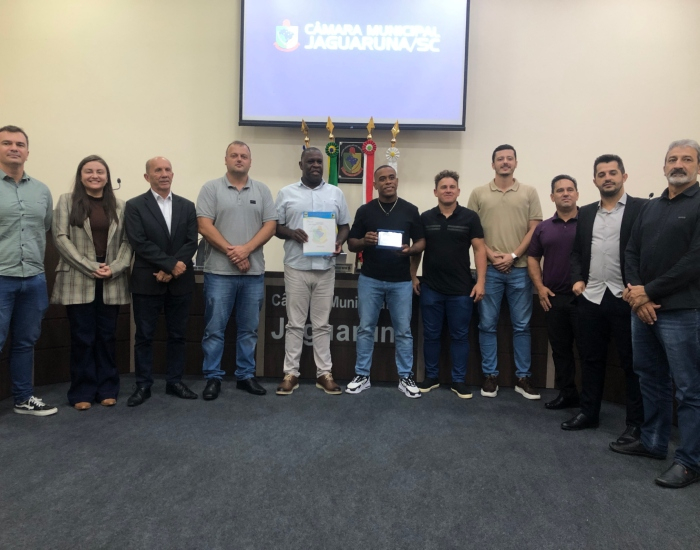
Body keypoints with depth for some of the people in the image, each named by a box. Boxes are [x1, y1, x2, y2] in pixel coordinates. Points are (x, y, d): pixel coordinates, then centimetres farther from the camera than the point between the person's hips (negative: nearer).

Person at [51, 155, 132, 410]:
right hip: (78, 281, -2)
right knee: (82, 337, 3)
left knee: (107, 336, 8)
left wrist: (115, 268, -11)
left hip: (111, 282, 2)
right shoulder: (67, 201, 4)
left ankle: (107, 389, 18)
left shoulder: (119, 205, 9)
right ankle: (82, 392, 14)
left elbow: (127, 241, 6)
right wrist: (90, 267, -13)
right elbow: (60, 237, -4)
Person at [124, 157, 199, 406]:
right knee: (144, 336, 5)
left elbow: (191, 242, 0)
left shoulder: (187, 206, 9)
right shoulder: (134, 206, 0)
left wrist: (170, 271, -12)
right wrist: (171, 264, -17)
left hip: (180, 281, 3)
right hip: (147, 281, -2)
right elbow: (140, 243, -11)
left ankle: (174, 382, 22)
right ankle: (143, 385, 17)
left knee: (177, 335, 10)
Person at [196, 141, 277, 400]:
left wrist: (246, 249, -12)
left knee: (249, 329, 10)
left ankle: (246, 375, 22)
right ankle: (213, 377, 15)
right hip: (219, 271, -2)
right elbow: (204, 226, -6)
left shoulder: (262, 190, 9)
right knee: (214, 328, 3)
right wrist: (230, 251, -14)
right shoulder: (211, 188, 1)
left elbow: (270, 225, 2)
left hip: (254, 272, 3)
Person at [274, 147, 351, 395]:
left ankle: (324, 373, 15)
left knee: (322, 324, 8)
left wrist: (338, 242, -9)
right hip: (296, 267, -1)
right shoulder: (286, 193, 5)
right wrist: (291, 233, -15)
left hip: (325, 267, 1)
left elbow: (345, 226, 12)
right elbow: (275, 226, 5)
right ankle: (291, 373, 13)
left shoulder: (336, 193, 10)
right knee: (295, 323, 5)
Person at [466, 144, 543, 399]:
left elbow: (534, 230, 2)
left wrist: (513, 256, -8)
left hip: (520, 269, 0)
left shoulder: (529, 193, 7)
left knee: (522, 325, 6)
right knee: (487, 325, 4)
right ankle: (490, 375, 16)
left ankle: (523, 377, 17)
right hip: (489, 268, 0)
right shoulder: (479, 194, 6)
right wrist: (491, 254, -8)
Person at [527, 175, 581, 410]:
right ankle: (567, 393, 23)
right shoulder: (543, 228, 11)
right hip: (553, 298, 4)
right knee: (560, 349, 11)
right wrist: (540, 287, 4)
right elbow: (533, 258, 15)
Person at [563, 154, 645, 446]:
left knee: (632, 362, 4)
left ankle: (636, 422, 16)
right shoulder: (585, 213, 13)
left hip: (626, 298, -4)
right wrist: (577, 279, 2)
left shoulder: (642, 208, -2)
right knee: (591, 358, 12)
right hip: (591, 298, 5)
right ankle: (588, 412, 25)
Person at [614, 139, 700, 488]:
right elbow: (632, 251, 11)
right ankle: (652, 442, 29)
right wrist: (636, 293, -5)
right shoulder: (651, 207, 16)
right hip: (642, 307, 7)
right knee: (650, 378, 15)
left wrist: (649, 292, -12)